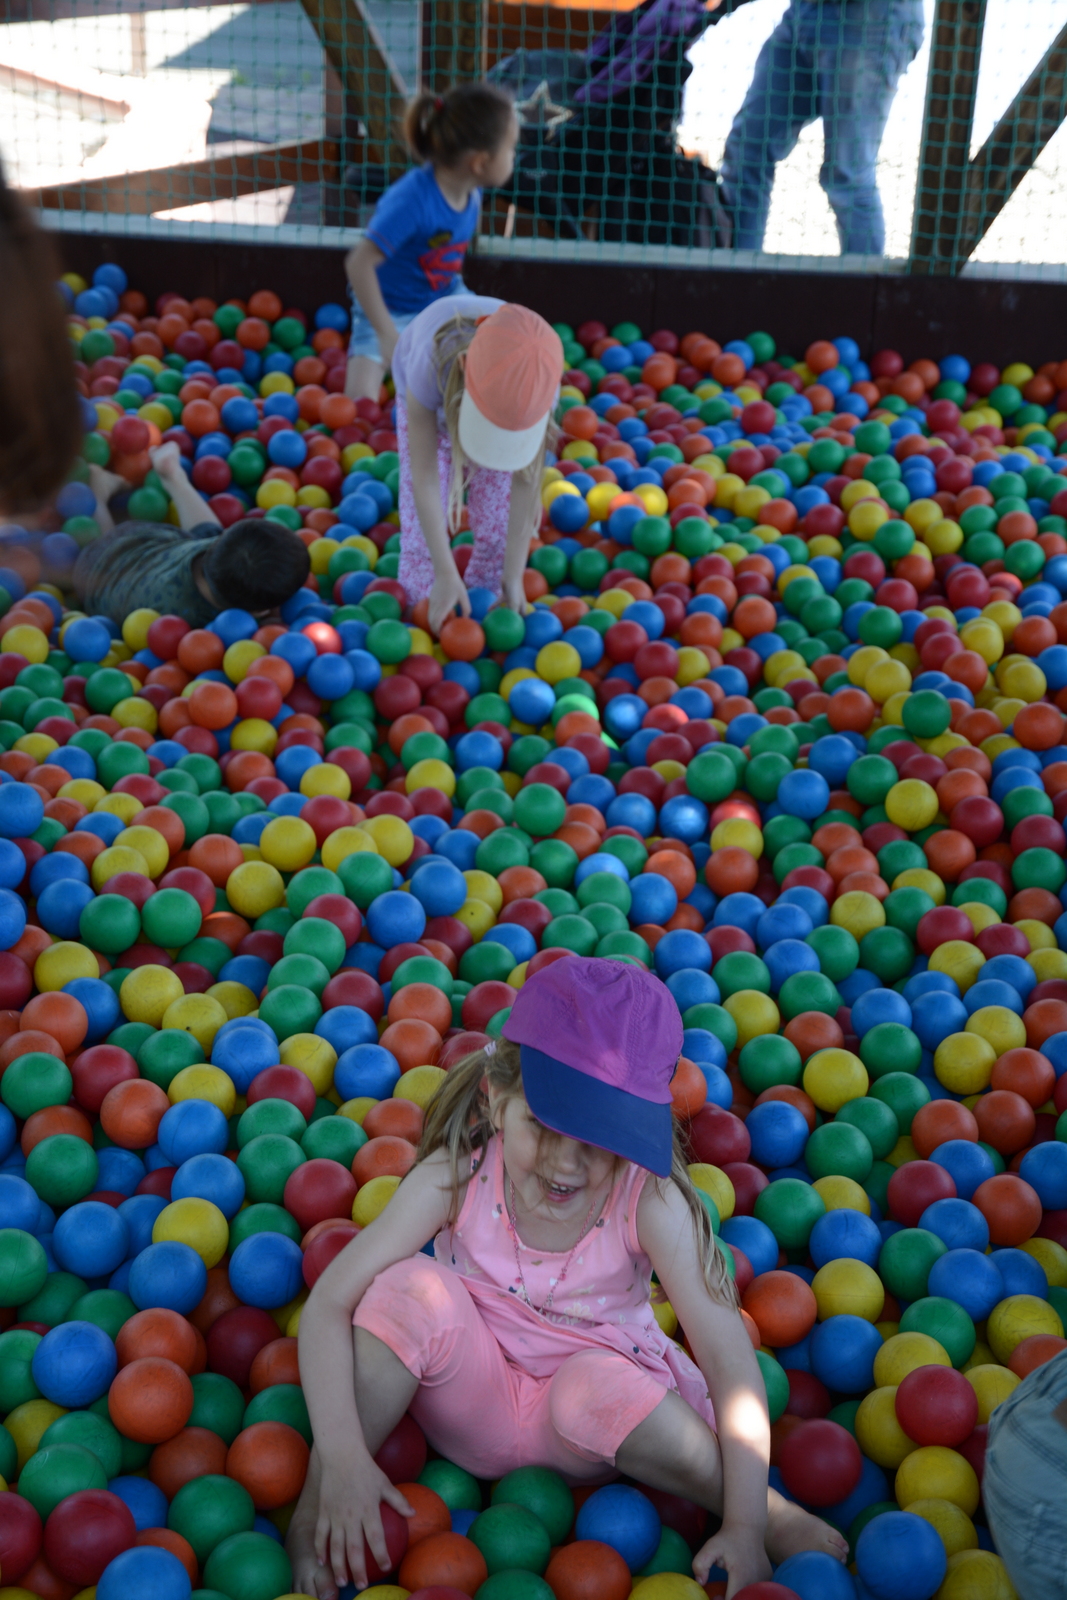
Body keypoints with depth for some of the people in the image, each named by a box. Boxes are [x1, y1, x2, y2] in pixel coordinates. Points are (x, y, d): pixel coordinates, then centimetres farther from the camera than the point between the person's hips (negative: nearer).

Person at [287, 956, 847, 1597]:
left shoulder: (648, 1201, -23)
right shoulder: (457, 1176, -22)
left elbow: (730, 1359, -22)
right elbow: (329, 1303, -21)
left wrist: (747, 1526, -29)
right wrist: (342, 1457, -32)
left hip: (591, 1422, -1)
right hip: (478, 1403, 1)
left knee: (600, 1383, -35)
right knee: (414, 1287, -28)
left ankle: (772, 1513, -13)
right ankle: (315, 1513, -14)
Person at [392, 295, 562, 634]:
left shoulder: (537, 378, -41)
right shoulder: (431, 363, -47)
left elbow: (527, 480, -30)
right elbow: (424, 476, -38)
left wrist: (513, 576, -28)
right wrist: (446, 575, -36)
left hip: (496, 390, 1)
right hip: (429, 402, -1)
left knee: (497, 527, -4)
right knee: (423, 526, -10)